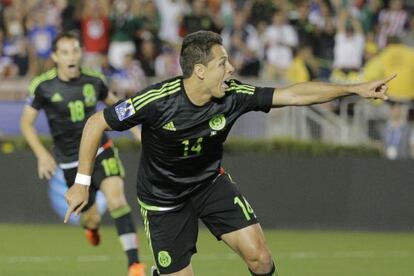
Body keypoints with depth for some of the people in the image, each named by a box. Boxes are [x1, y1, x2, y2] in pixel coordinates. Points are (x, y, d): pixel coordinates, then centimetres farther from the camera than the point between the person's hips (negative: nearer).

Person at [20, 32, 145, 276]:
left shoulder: (94, 80, -5)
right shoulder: (43, 86, -12)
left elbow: (114, 103, 17)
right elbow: (26, 123, -2)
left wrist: (136, 129, 8)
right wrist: (42, 155, -14)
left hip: (100, 150, 0)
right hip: (70, 162, 0)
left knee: (116, 198, -23)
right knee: (92, 218, 7)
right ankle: (91, 226, 49)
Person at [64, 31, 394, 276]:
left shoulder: (233, 96, -19)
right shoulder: (157, 101, -31)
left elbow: (295, 94, -12)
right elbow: (96, 123, -21)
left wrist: (355, 89, -16)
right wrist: (82, 182, -18)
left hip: (210, 182, 4)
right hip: (163, 197, -4)